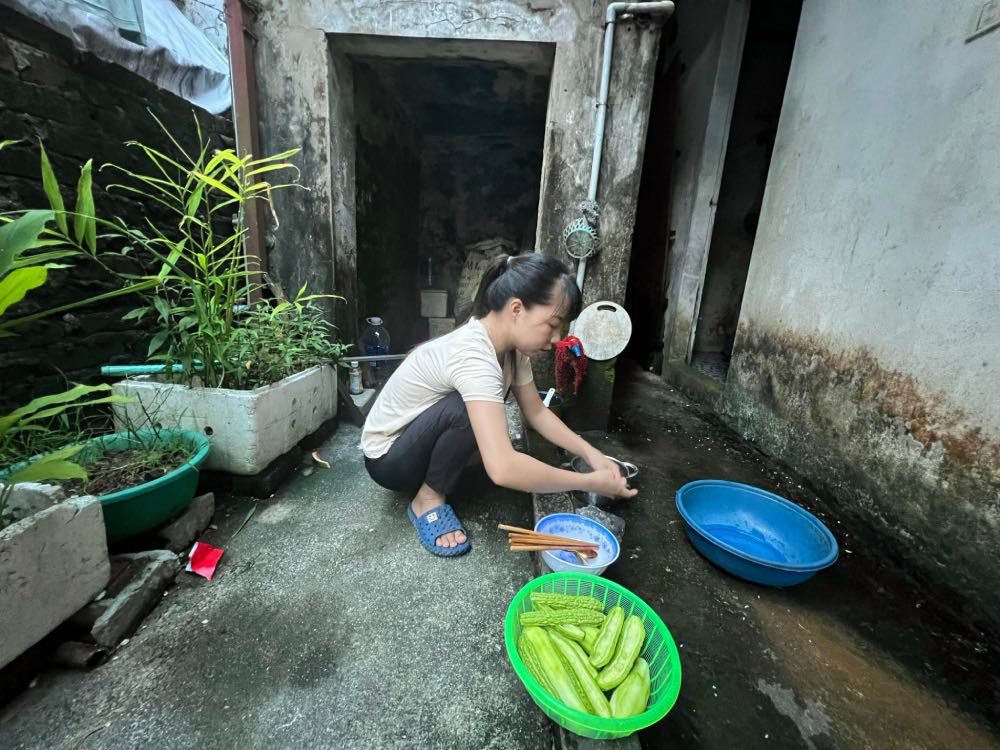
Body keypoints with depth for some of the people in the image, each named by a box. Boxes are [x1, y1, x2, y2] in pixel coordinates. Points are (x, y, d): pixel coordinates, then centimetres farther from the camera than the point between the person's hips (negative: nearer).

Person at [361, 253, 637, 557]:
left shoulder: (510, 345, -9)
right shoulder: (472, 354, -36)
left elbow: (537, 412, 1)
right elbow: (502, 469, -44)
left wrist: (590, 452, -11)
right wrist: (591, 482, -32)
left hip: (421, 447, 9)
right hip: (387, 459, -9)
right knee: (469, 410, -31)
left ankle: (431, 476, 11)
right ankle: (428, 499, -7)